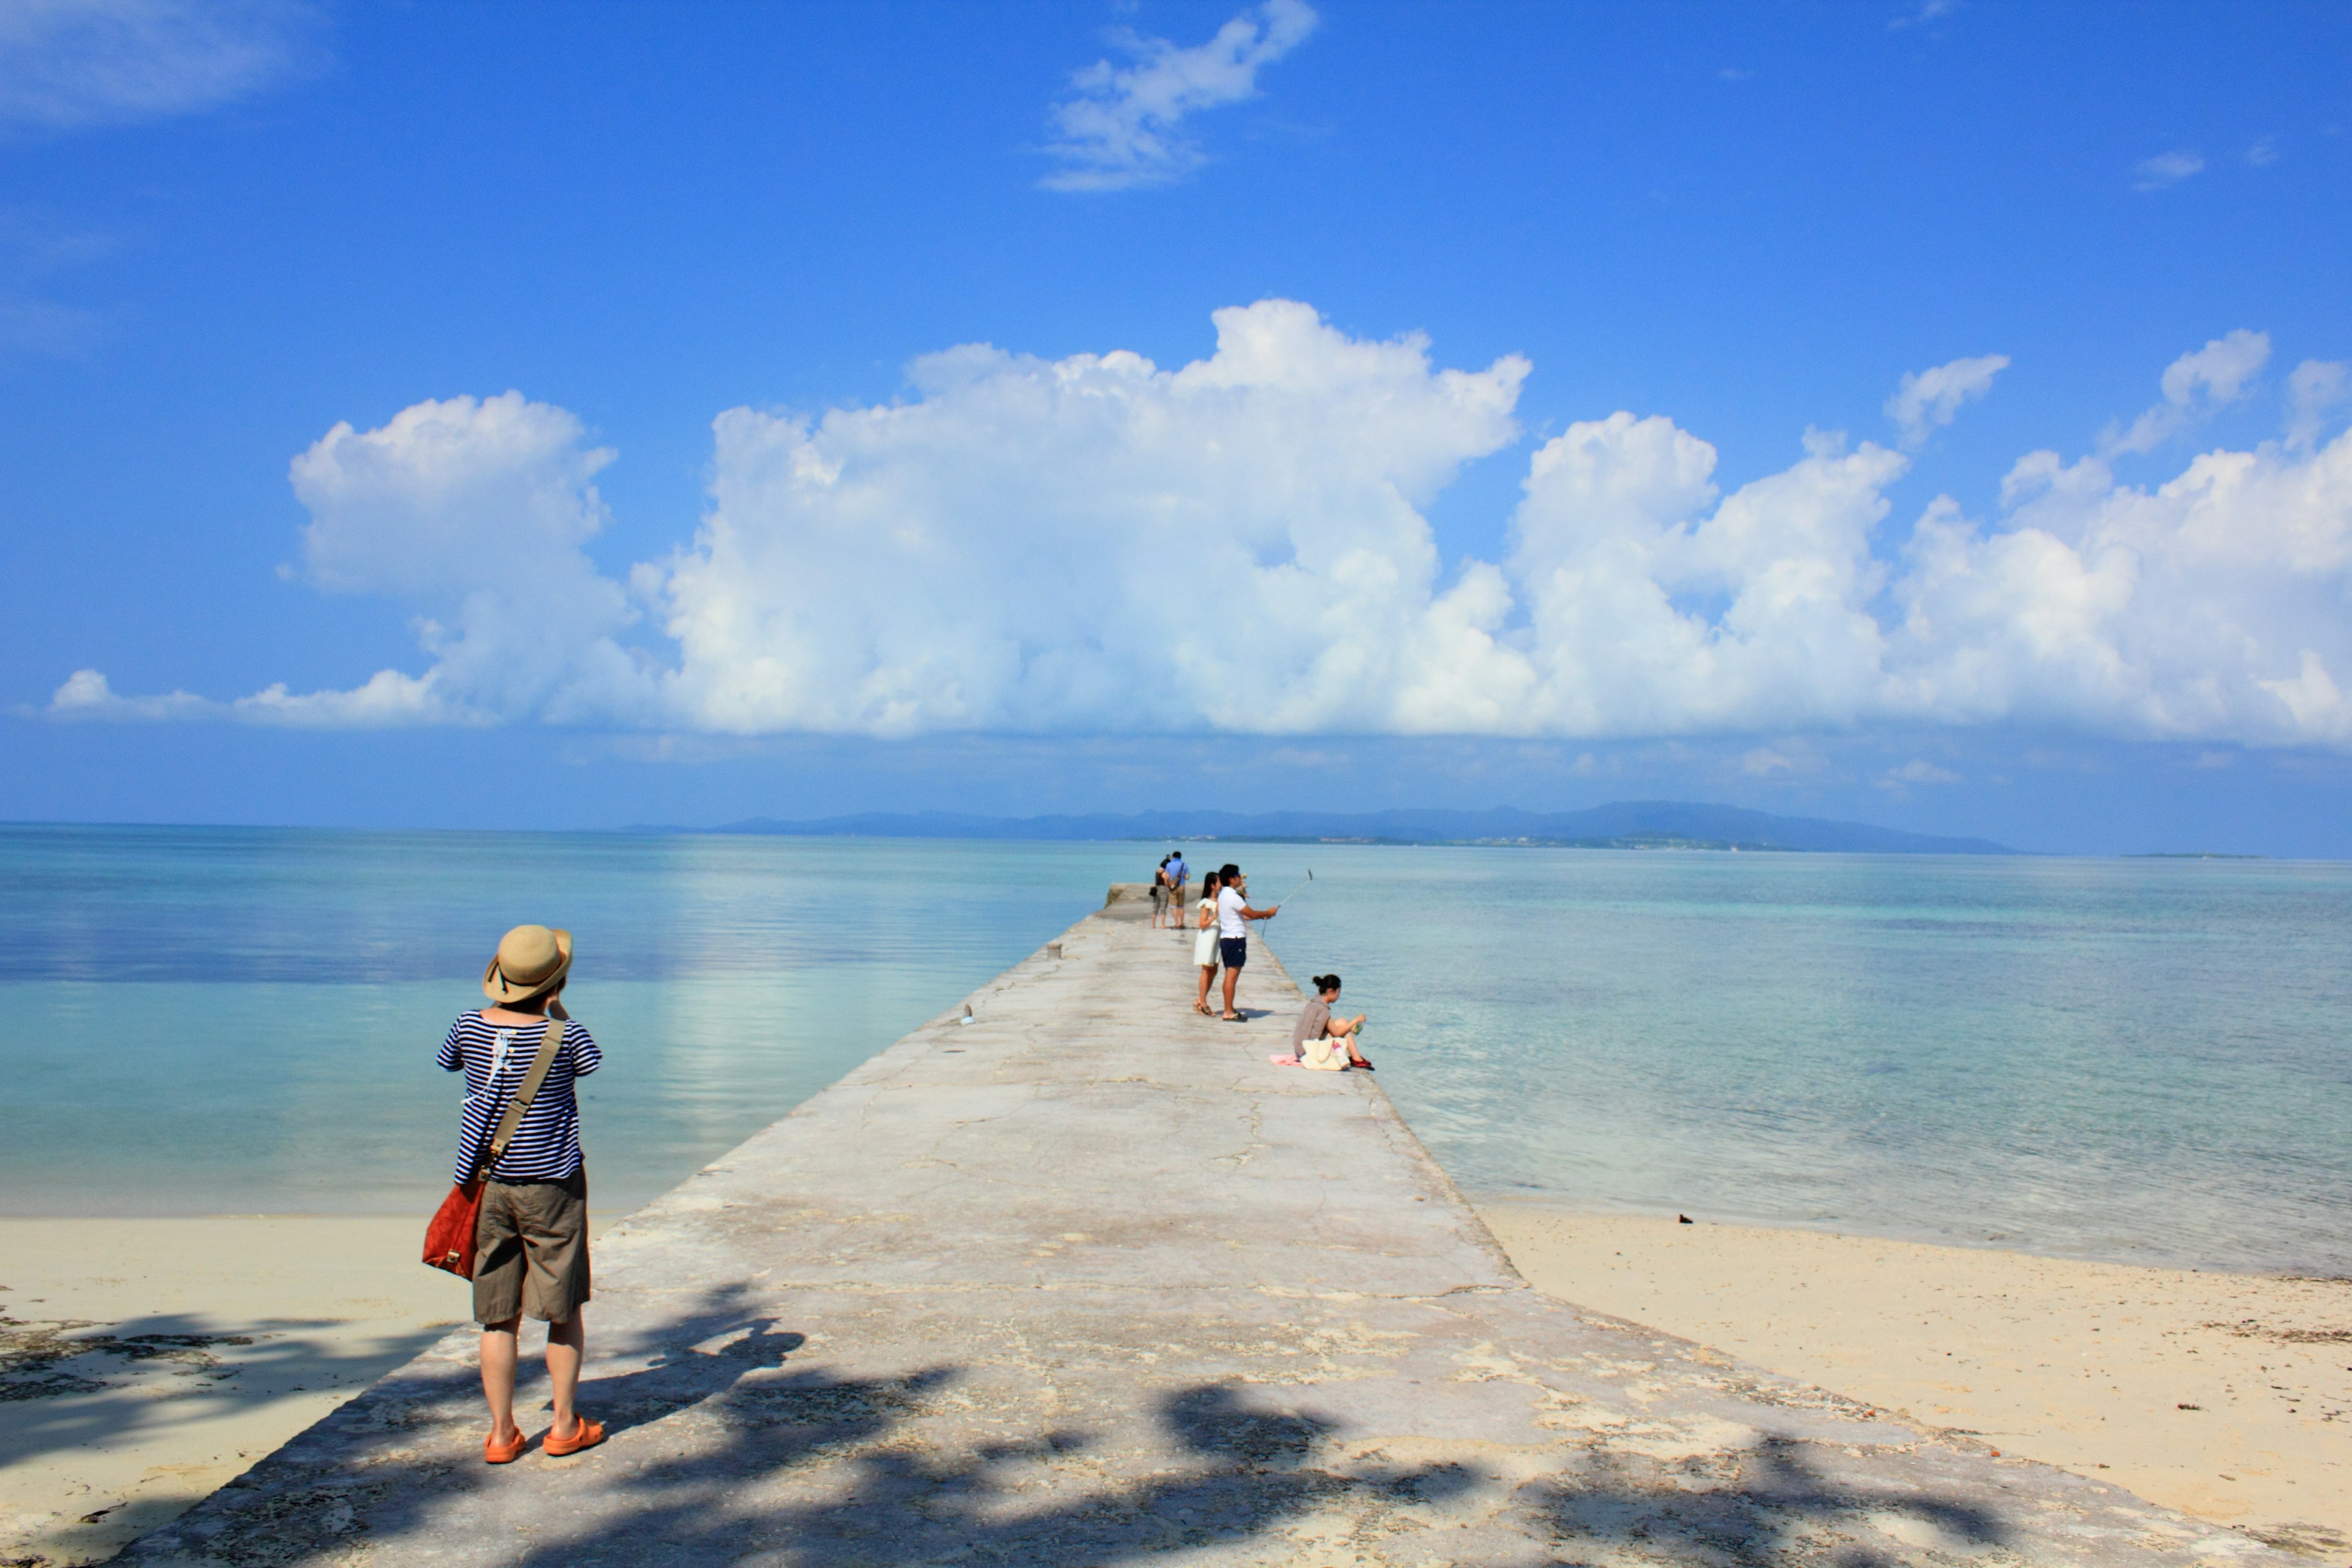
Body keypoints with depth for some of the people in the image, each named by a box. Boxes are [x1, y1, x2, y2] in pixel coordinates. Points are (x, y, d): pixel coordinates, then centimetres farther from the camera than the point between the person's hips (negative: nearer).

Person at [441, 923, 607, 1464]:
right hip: (551, 1184, -3)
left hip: (486, 1182, 3)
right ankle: (565, 1425, 17)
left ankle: (502, 1434, 14)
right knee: (565, 1309, 11)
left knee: (498, 1318, 9)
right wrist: (557, 1012, 11)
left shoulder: (470, 1026, -5)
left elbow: (447, 1061, 18)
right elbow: (591, 1063, 9)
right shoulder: (563, 1036, -14)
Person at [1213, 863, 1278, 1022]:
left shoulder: (1223, 895, 14)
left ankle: (1229, 1010, 19)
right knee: (1232, 976, -9)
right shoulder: (1233, 897, -17)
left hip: (1226, 938, 10)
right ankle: (1228, 1013, -9)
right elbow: (1251, 914, -12)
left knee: (1230, 976, 14)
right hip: (1235, 939, -10)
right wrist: (1268, 912, 4)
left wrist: (1263, 916, 16)